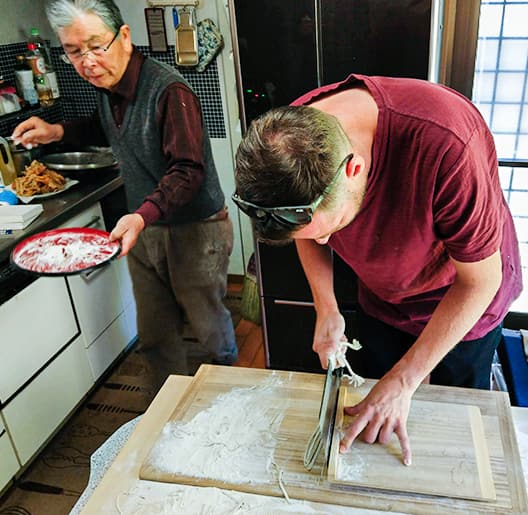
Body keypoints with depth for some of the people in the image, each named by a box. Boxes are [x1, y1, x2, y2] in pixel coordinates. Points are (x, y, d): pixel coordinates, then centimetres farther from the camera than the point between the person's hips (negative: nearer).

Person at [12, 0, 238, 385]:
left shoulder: (169, 91, -23)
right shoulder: (107, 87, 4)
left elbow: (188, 170, -28)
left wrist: (143, 215, -42)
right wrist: (59, 132, 10)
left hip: (195, 231, -7)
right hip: (143, 228, 7)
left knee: (209, 327, 13)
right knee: (154, 333, 17)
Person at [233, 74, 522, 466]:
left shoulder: (446, 143, -43)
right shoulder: (289, 135, -27)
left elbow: (480, 279, -28)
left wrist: (403, 382, -26)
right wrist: (326, 310, -16)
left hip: (461, 298, -3)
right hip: (381, 297, 4)